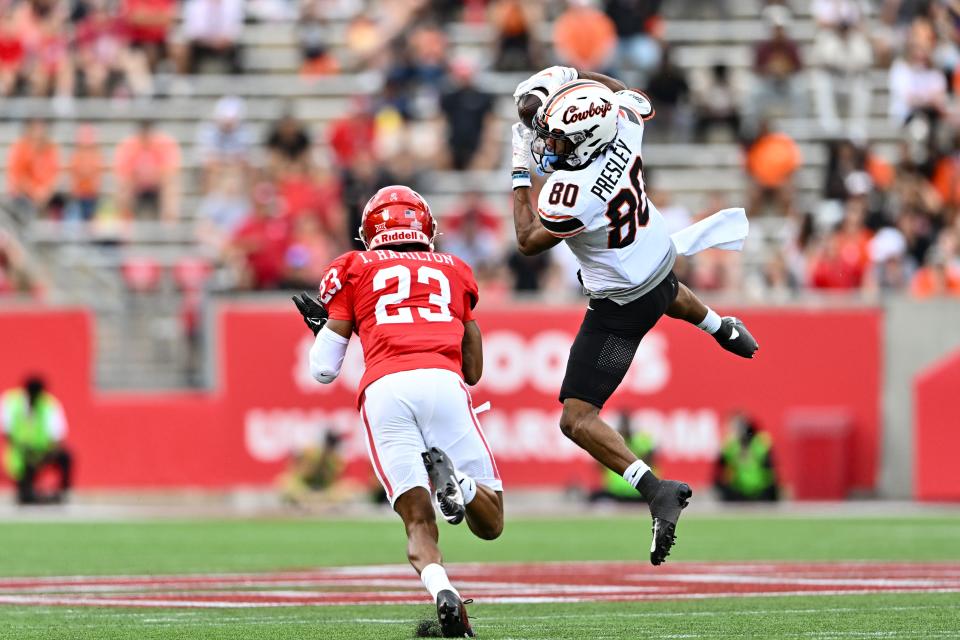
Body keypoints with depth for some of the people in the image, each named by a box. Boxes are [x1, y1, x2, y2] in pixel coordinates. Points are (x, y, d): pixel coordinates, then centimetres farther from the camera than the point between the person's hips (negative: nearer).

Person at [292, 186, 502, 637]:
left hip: (383, 391, 0)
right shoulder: (454, 271, 30)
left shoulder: (354, 270, 24)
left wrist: (320, 327, 41)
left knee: (419, 521, -2)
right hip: (442, 382, 0)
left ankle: (442, 593, -33)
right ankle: (453, 478, -28)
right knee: (490, 523, 6)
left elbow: (324, 370, 21)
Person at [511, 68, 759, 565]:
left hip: (622, 307, -8)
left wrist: (521, 174, -10)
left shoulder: (572, 192, -37)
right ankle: (727, 333, 75)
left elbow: (528, 242, -17)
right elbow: (625, 93, 8)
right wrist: (567, 80, 4)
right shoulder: (622, 126, -19)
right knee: (667, 295, 48)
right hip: (659, 259, 8)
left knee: (577, 419, -7)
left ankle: (655, 489, -19)